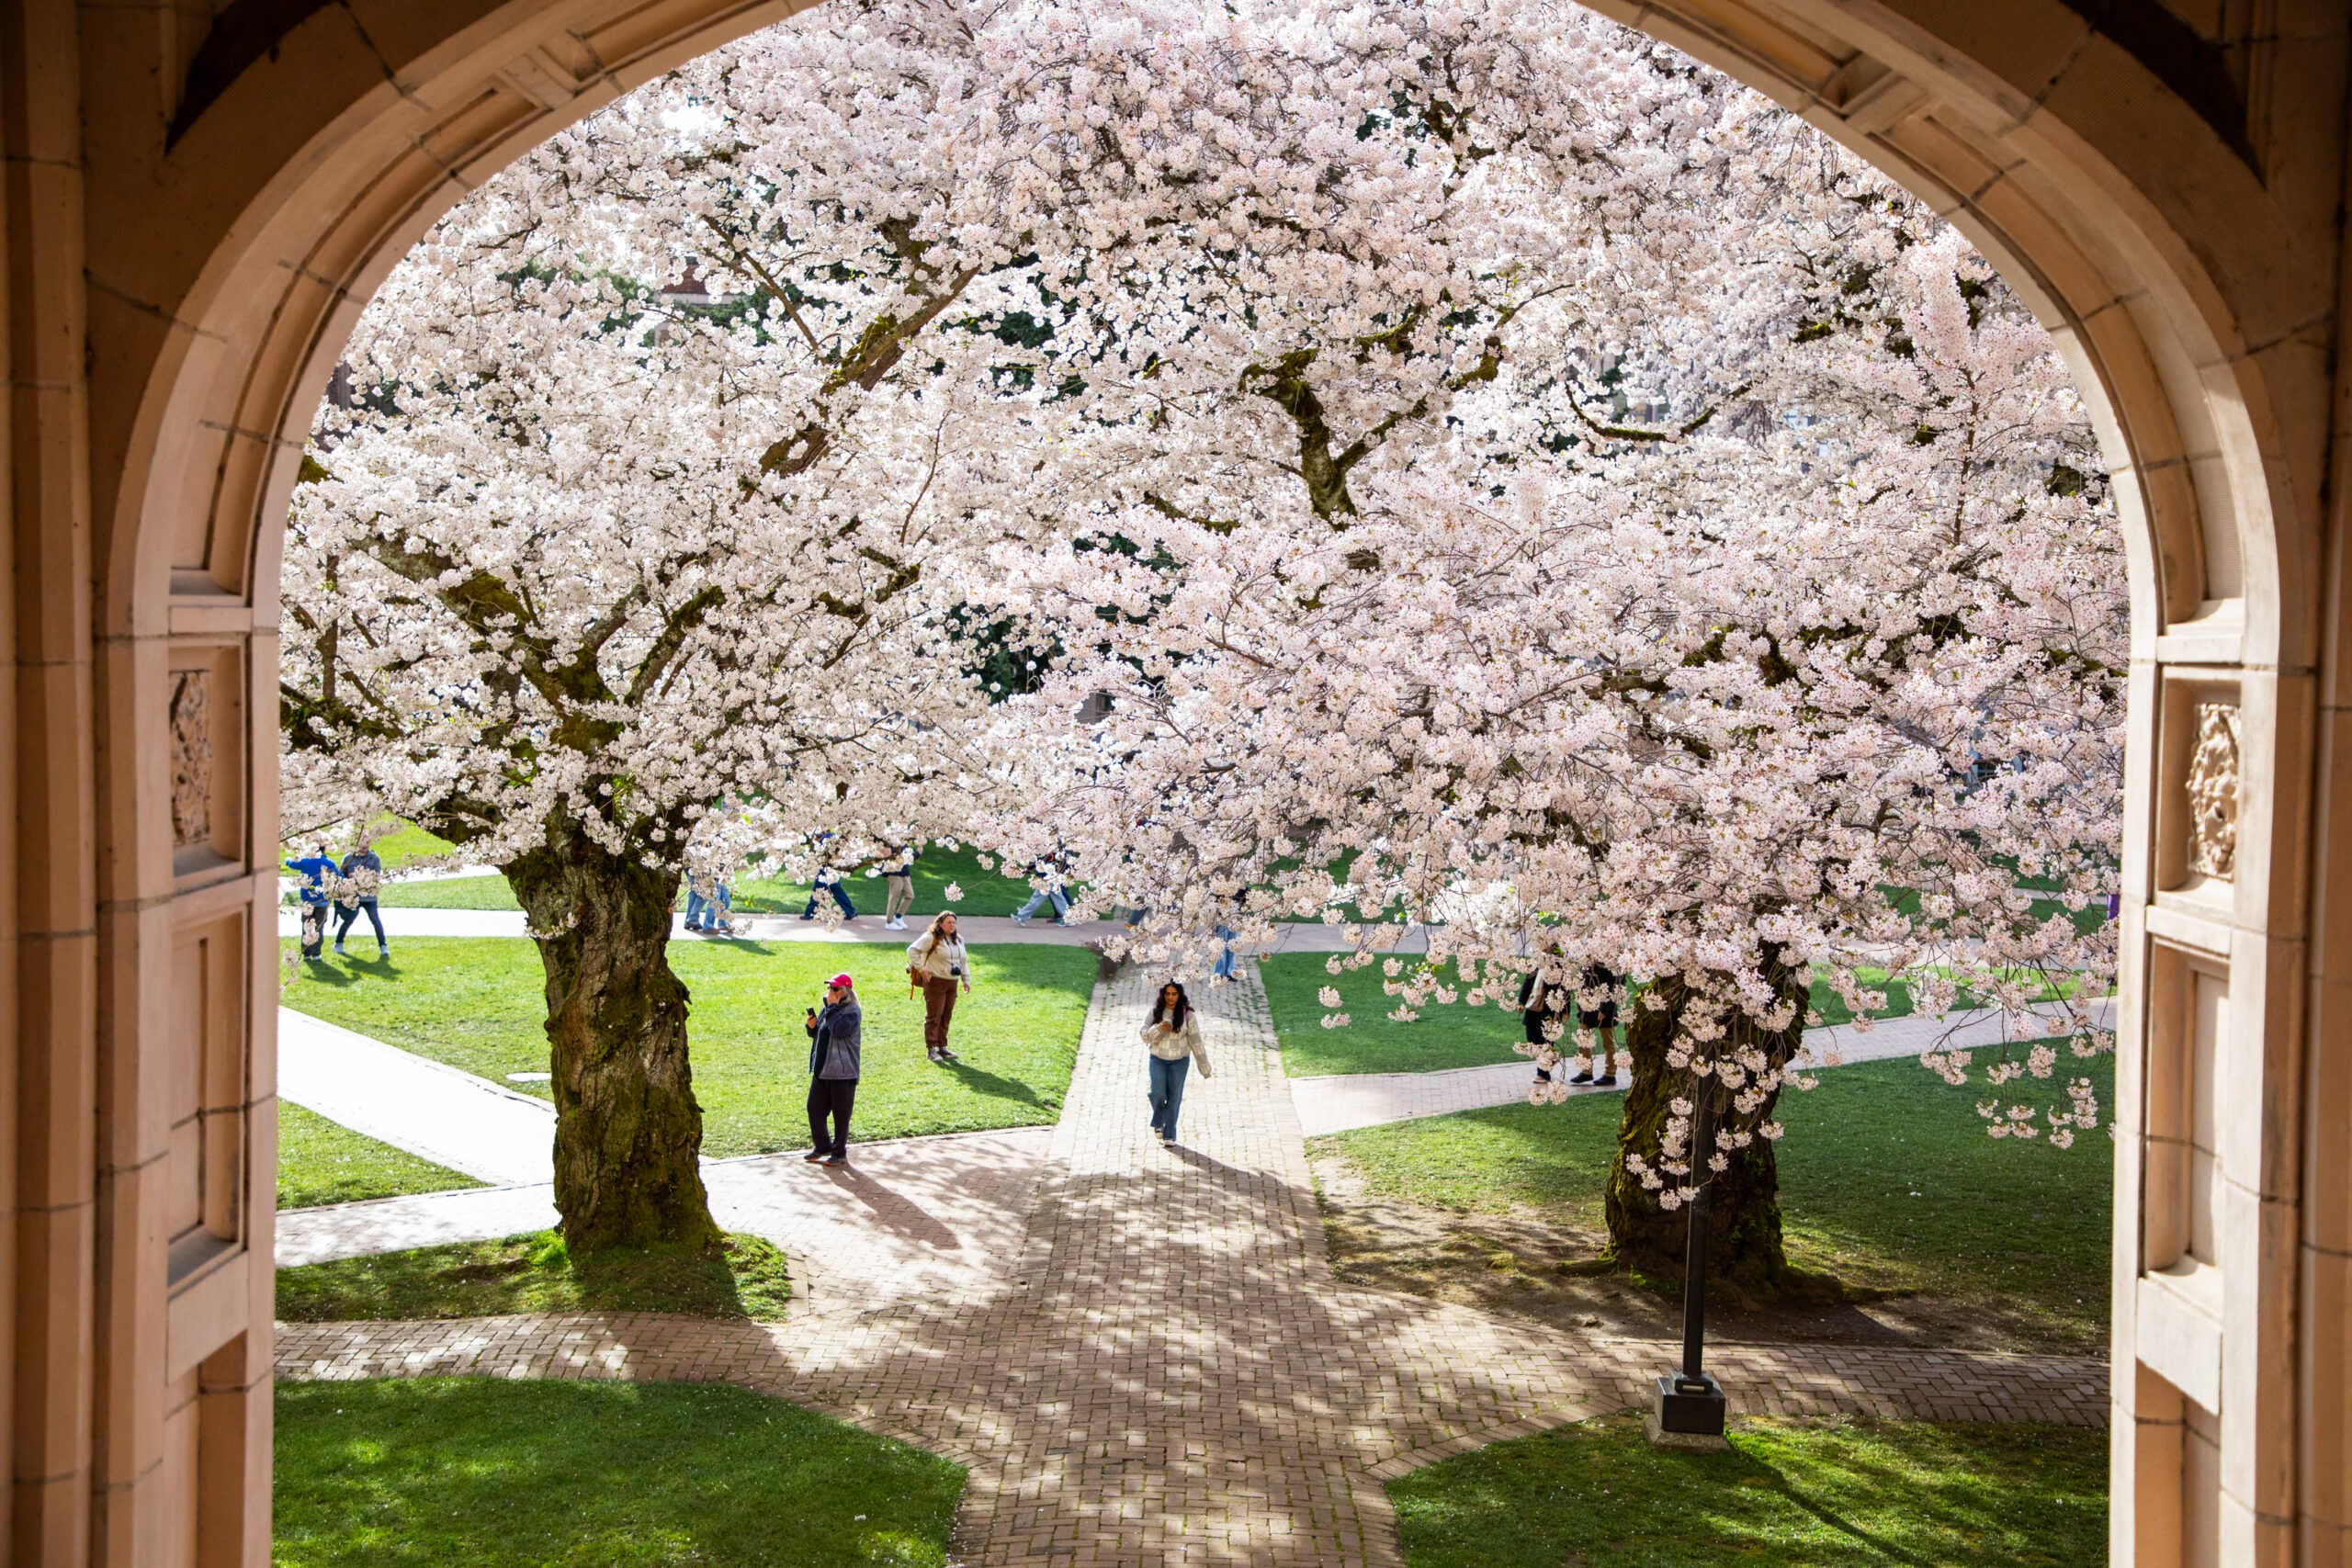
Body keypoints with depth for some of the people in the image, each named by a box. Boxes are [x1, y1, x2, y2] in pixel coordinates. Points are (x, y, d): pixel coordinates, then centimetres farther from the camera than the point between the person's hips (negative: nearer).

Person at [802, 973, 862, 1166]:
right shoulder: (828, 1008, 12)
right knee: (814, 1108, 12)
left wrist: (832, 1007, -21)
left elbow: (839, 1030, -28)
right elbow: (817, 1033, 21)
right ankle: (822, 1147, 27)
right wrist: (811, 1026, -1)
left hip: (842, 1071, -8)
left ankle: (839, 1153, 12)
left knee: (840, 1113, 1)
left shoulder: (852, 1011, -12)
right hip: (821, 1069, 8)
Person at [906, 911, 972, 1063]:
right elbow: (912, 950, -13)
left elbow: (963, 962, 23)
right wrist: (921, 969, -15)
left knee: (946, 1017, 10)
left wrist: (966, 980, 18)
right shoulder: (931, 938, -10)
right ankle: (931, 1049, 0)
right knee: (934, 1016, -5)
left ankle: (942, 1047, 18)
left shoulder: (958, 940, 14)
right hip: (935, 982, -7)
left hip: (952, 983, 7)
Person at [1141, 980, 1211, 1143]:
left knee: (1174, 1097, 1)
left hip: (1180, 1061, -1)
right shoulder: (1155, 1011, -4)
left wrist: (1204, 1066, -2)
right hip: (1158, 1060, 1)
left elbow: (1195, 1040, -4)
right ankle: (1158, 1123, 17)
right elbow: (1145, 1035, -5)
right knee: (1158, 1094, -12)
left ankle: (1169, 1135, 14)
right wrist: (1159, 1029, -25)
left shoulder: (1187, 1014, -8)